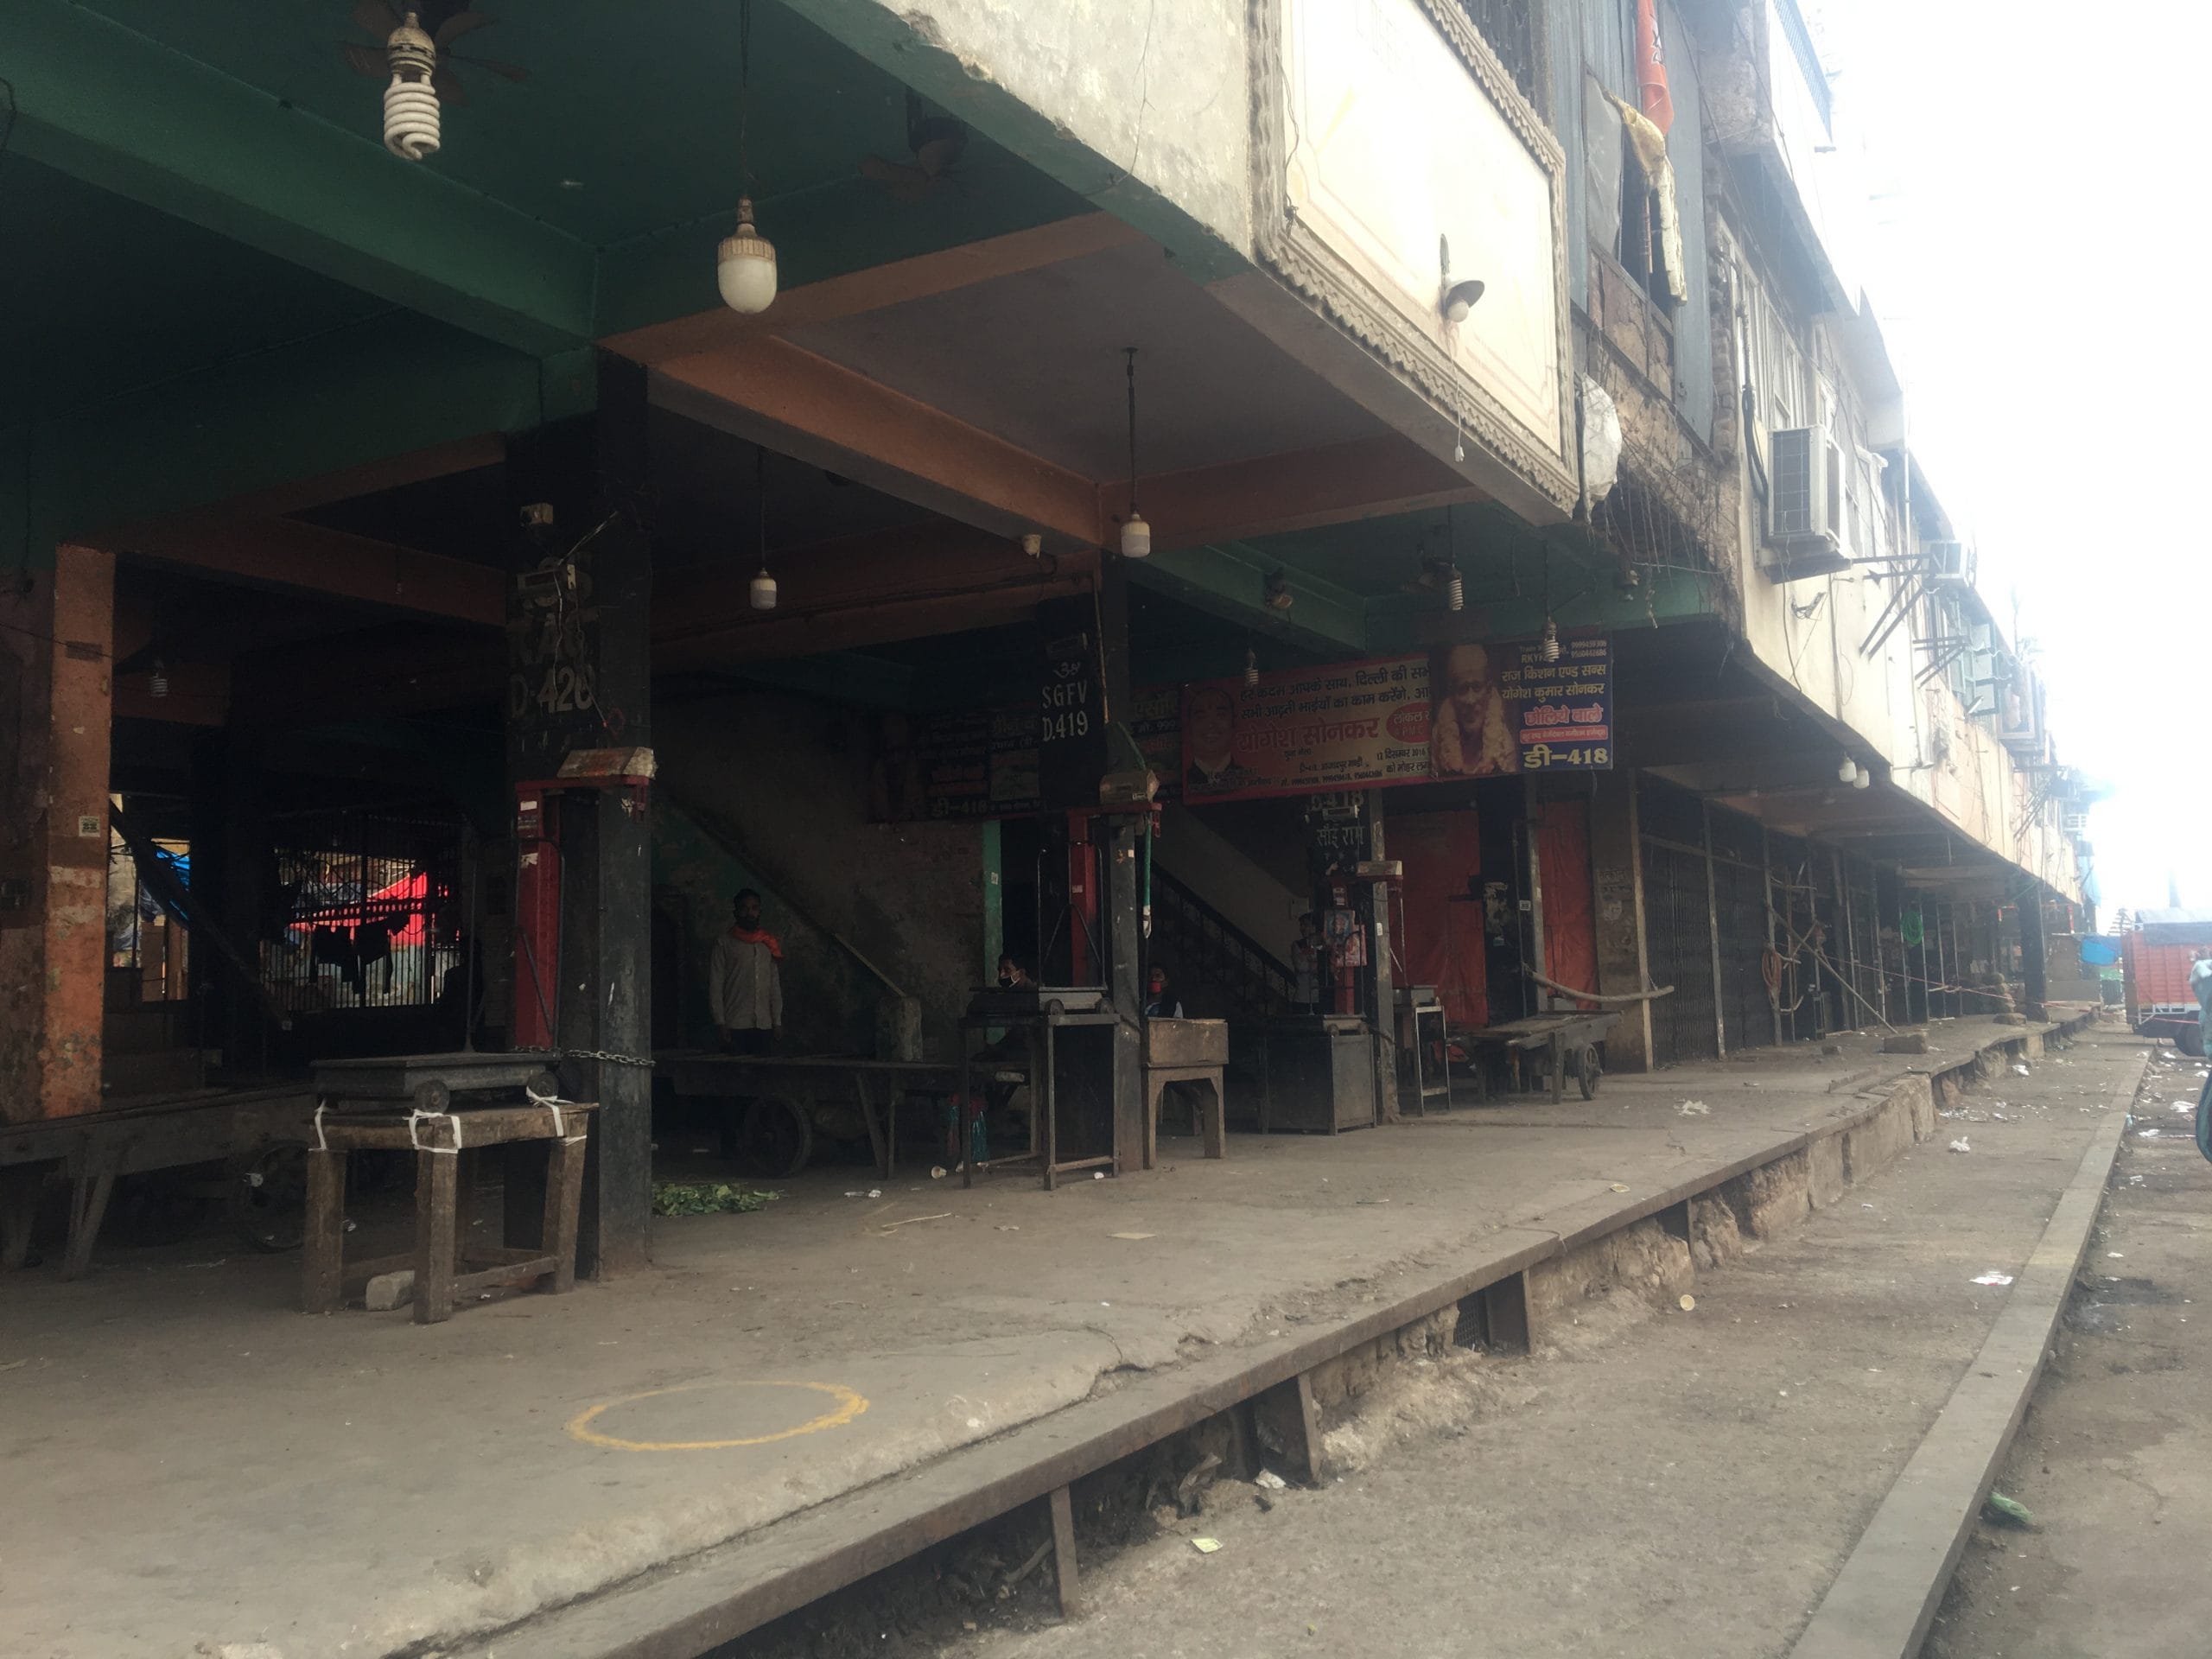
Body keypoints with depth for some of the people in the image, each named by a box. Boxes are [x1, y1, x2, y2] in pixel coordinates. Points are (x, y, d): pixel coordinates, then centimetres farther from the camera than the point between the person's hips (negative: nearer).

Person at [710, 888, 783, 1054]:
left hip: (764, 1026, 4)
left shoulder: (769, 944, 16)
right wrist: (720, 1022, -9)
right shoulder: (724, 944, 4)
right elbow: (715, 985, -1)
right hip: (735, 1026, -3)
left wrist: (777, 1021, 9)